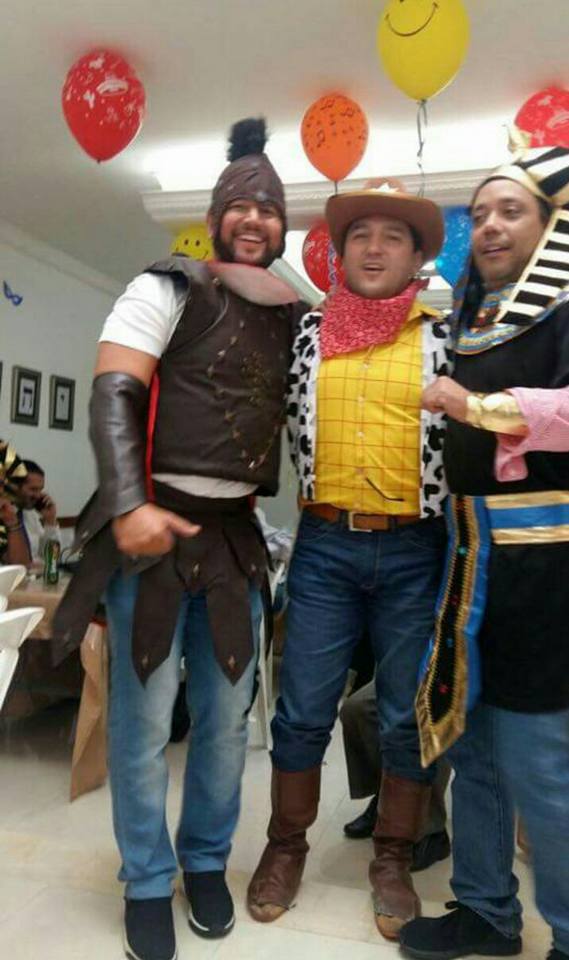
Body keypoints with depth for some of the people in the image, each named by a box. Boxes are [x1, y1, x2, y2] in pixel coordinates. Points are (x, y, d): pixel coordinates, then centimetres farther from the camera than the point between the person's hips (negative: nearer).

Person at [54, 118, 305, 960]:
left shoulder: (292, 316, 13)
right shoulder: (168, 290, -2)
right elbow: (112, 396, -10)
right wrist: (129, 505, -22)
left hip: (236, 533, 5)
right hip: (152, 522, -4)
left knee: (226, 715, 11)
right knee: (145, 715, 4)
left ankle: (208, 860, 34)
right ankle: (147, 880, 26)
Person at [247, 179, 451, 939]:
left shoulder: (440, 336, 3)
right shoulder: (308, 333, 6)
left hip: (414, 550, 0)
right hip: (324, 546, 1)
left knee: (408, 718, 10)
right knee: (302, 711, 7)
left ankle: (393, 859, 30)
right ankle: (287, 845, 30)